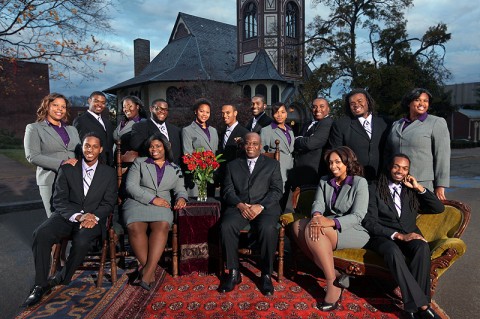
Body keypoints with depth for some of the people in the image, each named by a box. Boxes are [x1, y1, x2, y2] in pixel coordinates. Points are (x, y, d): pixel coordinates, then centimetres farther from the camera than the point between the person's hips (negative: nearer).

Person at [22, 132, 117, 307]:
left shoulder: (109, 173, 6)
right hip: (67, 216, 2)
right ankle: (40, 285, -12)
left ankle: (62, 279, -5)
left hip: (93, 219, -1)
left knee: (81, 240, -32)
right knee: (41, 234, -27)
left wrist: (94, 217, -18)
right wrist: (78, 216, -18)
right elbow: (59, 200, 0)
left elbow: (109, 203, 2)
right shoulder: (67, 169, 7)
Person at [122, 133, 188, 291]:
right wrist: (152, 199, -8)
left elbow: (180, 189, 20)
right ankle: (149, 271, -25)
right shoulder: (139, 162, 16)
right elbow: (131, 186, 3)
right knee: (136, 228, -33)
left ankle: (148, 270, -34)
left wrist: (181, 198, -7)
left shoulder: (175, 169, 22)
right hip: (137, 203, -1)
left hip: (162, 206, 1)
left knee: (162, 226, -34)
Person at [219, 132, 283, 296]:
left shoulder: (272, 164, 15)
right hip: (239, 206, 2)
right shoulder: (233, 165, 19)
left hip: (265, 206, -1)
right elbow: (228, 191, 9)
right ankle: (233, 273, -14)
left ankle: (266, 275, -16)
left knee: (268, 228, -34)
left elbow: (277, 190, 4)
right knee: (226, 226, -30)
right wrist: (240, 205, -11)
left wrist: (261, 206, -13)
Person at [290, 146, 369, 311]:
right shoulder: (324, 181, 11)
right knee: (298, 225, -21)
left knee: (312, 230, -30)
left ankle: (333, 283, -22)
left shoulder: (360, 183, -5)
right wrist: (317, 216, -28)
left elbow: (357, 216, -15)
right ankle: (334, 275, -20)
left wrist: (332, 222, -32)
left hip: (354, 231, -6)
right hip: (330, 227, 6)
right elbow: (318, 204, -3)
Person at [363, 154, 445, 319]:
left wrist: (419, 188, 3)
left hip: (410, 235, 3)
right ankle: (422, 305, -33)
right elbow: (370, 222, -4)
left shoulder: (412, 191, 19)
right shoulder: (374, 189, 6)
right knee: (393, 250, -37)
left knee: (423, 247, -32)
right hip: (383, 237, -3)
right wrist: (398, 235, -16)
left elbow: (439, 208, 12)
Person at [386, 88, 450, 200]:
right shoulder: (396, 125, 13)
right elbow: (389, 153, 19)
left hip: (425, 185, -3)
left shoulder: (437, 123, 0)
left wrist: (440, 187, -10)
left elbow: (442, 156, -5)